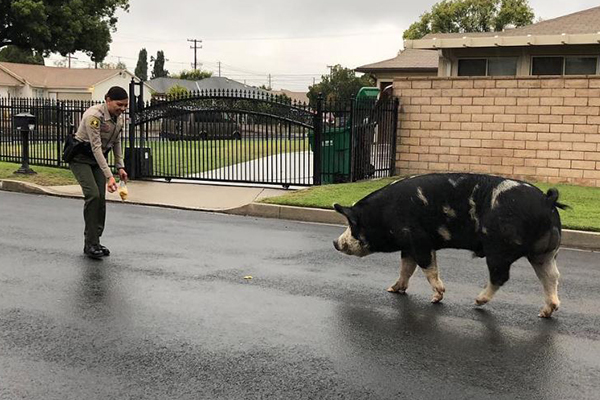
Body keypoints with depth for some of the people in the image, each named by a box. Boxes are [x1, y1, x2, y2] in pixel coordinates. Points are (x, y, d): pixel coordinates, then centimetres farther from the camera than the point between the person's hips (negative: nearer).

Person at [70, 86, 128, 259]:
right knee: (93, 195, -20)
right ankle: (91, 244, -13)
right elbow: (96, 147, -33)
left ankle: (94, 242, 9)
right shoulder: (94, 115, -29)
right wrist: (109, 176, -37)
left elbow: (116, 142, 8)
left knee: (101, 199, -2)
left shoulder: (120, 118, -6)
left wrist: (120, 166, 1)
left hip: (99, 157, 7)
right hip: (81, 157, -7)